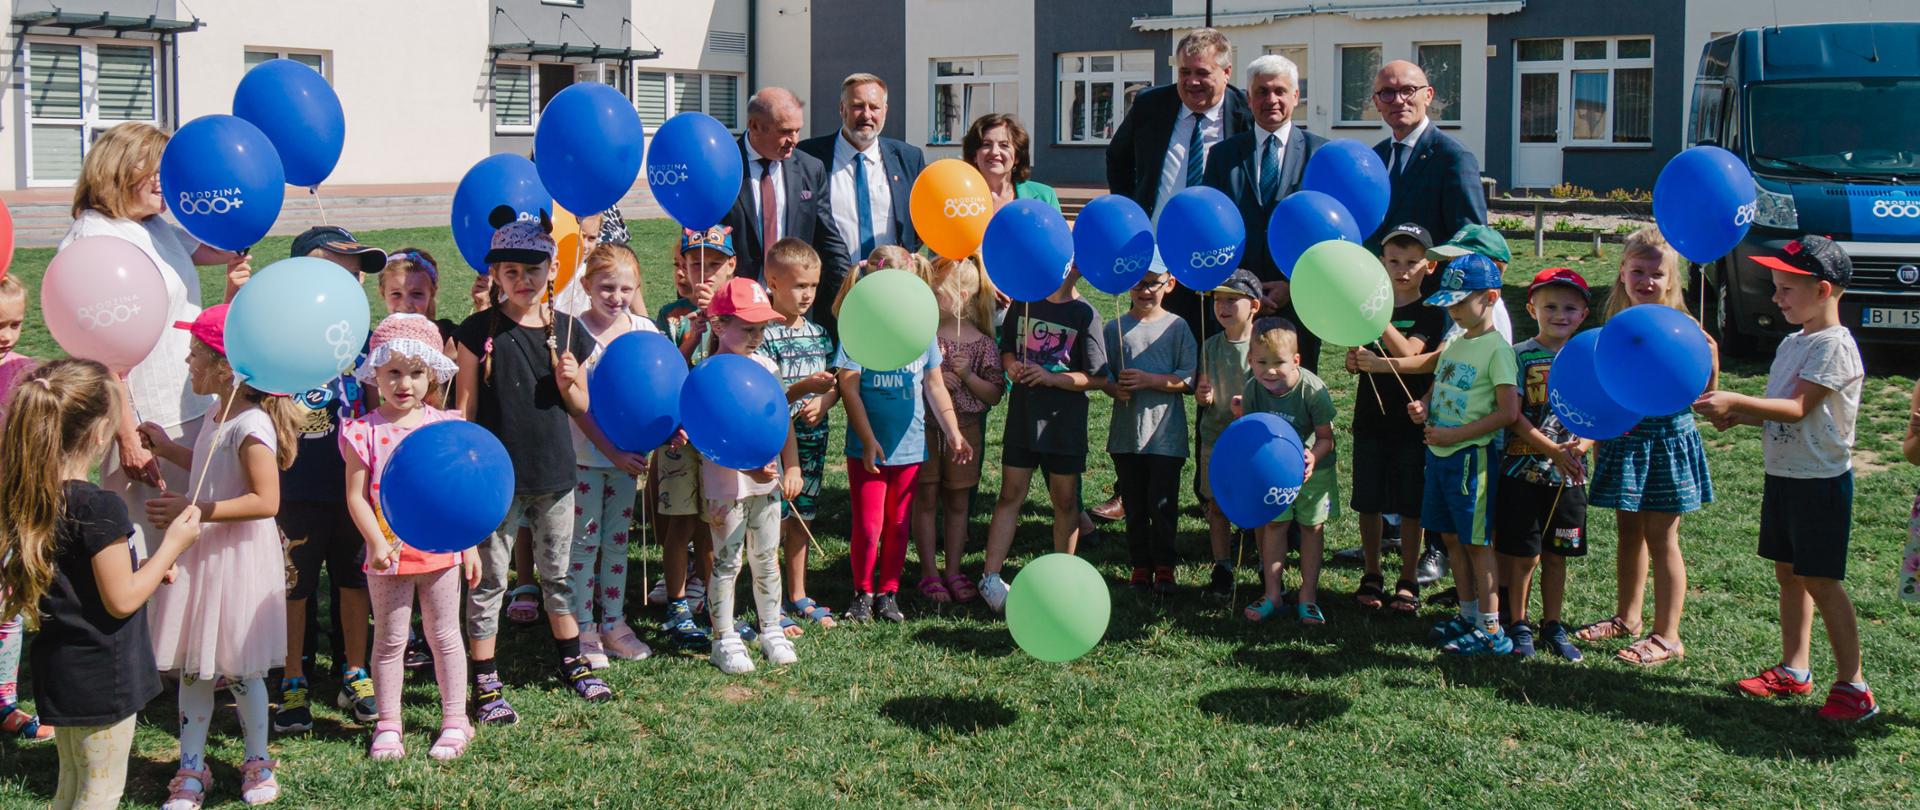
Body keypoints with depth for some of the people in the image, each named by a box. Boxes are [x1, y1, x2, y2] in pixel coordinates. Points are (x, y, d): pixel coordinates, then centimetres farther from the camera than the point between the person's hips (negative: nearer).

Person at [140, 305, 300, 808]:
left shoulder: (251, 425, -21)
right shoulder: (221, 416, 7)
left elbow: (265, 501, -26)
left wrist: (193, 510, -26)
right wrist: (168, 449, 18)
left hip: (239, 559, -8)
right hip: (200, 556, 8)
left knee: (238, 670, 6)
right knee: (191, 668, 12)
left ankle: (257, 763, 24)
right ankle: (192, 768, 21)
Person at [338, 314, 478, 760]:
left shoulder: (444, 426, 1)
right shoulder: (364, 431, -6)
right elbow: (356, 496, -7)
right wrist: (377, 544, -17)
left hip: (439, 551, 1)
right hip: (389, 554, -1)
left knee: (445, 636, 11)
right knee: (389, 640, 9)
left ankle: (455, 720, 21)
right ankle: (388, 726, 19)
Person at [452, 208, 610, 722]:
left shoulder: (566, 330, 3)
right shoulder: (478, 331, -5)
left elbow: (582, 406, 10)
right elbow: (465, 406, -3)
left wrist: (568, 382, -11)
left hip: (553, 472, 3)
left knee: (557, 574, 16)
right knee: (489, 579, 3)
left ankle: (573, 664, 31)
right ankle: (486, 685, 10)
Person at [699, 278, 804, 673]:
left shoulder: (765, 366, 7)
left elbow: (782, 419, 12)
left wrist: (791, 468, 4)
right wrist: (747, 466, -27)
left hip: (768, 479, 6)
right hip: (726, 481, -6)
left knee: (767, 557, 14)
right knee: (727, 562, 3)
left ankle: (771, 630, 27)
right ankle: (724, 639, 13)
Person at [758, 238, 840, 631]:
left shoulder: (819, 333, 10)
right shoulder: (765, 335, -11)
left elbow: (835, 387, 14)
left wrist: (823, 403, -7)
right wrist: (803, 387, -29)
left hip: (813, 440, 6)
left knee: (801, 518, 16)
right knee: (774, 521, -2)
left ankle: (798, 596, 28)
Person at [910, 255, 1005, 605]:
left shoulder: (981, 343, -3)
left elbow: (995, 395, -2)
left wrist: (967, 376, -17)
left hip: (964, 428, 0)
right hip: (923, 427, 0)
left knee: (957, 502, 10)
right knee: (926, 500, 5)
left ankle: (953, 571, 21)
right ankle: (929, 573, 15)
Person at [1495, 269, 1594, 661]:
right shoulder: (1520, 355, -4)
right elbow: (1514, 416, -10)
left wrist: (1579, 446, -17)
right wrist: (1553, 450, -19)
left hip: (1569, 474, 3)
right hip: (1523, 469, -3)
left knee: (1556, 555, 11)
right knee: (1523, 554, 1)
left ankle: (1552, 625, 23)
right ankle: (1518, 625, 15)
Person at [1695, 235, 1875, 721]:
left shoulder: (1835, 345, -15)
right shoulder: (1793, 343, 12)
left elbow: (1796, 409, -22)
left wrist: (1735, 402, -27)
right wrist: (1735, 418, -1)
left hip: (1821, 480, -9)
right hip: (1783, 476, 9)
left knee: (1820, 581, -6)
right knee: (1788, 573, 14)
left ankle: (1853, 686, 2)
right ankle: (1794, 671, 24)